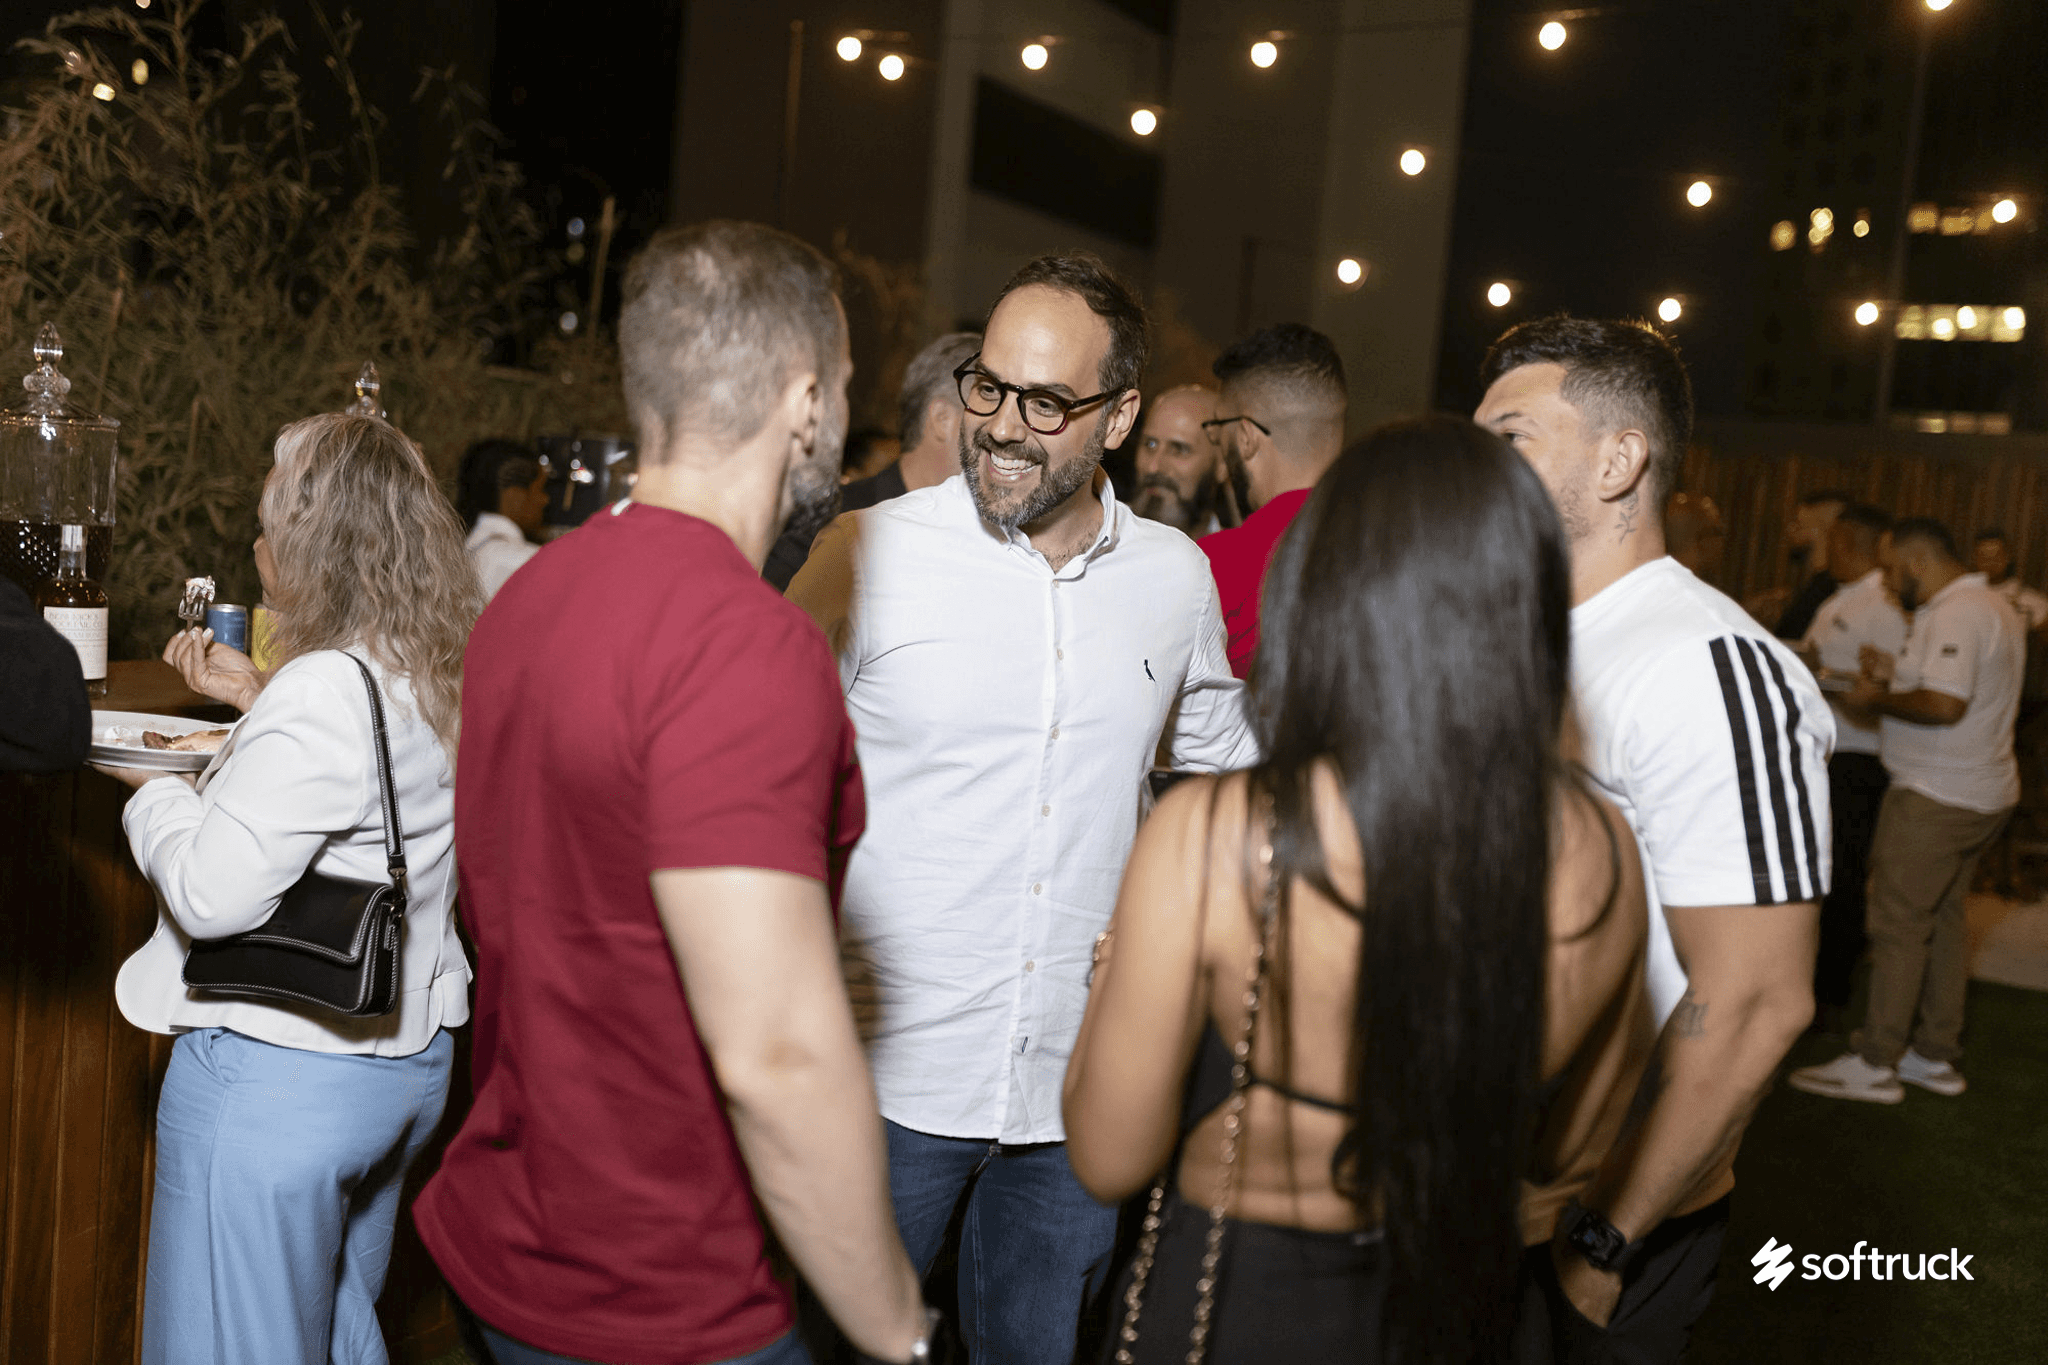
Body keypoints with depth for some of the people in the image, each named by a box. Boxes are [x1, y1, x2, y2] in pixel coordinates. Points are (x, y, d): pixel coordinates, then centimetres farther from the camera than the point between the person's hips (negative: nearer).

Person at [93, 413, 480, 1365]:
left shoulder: (323, 691, -23)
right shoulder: (448, 683, 4)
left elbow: (211, 893, -23)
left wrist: (154, 790, -5)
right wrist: (259, 700, 18)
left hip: (278, 1079, -9)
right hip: (408, 1061, 9)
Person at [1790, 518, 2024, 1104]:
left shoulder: (1955, 614, -19)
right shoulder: (1994, 606, 16)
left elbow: (1944, 704, -28)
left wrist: (1876, 700, -14)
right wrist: (1897, 673, 11)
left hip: (1936, 800, -10)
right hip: (1983, 793, 11)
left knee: (1899, 925, -5)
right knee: (1943, 919, 15)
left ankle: (1874, 1064, 1)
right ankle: (1936, 1056, 22)